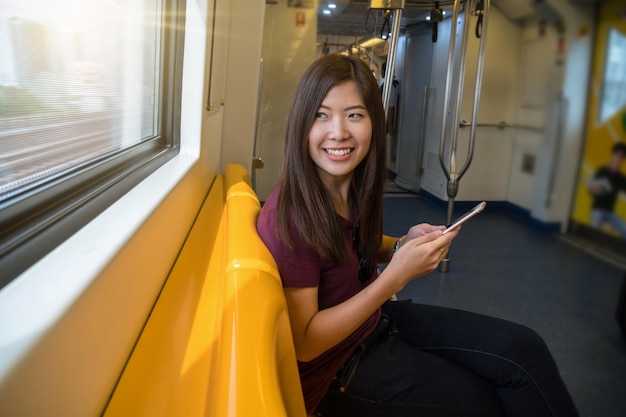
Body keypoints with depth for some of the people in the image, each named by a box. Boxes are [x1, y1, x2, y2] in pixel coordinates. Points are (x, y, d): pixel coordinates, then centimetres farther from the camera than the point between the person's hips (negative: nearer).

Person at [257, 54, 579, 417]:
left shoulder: (355, 186, -6)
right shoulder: (288, 217, -28)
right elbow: (304, 344, -24)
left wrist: (407, 245, -9)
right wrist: (396, 276, -29)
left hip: (375, 319, 7)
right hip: (335, 369, -6)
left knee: (523, 348, -4)